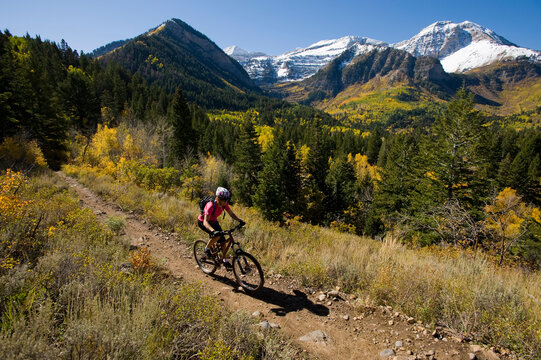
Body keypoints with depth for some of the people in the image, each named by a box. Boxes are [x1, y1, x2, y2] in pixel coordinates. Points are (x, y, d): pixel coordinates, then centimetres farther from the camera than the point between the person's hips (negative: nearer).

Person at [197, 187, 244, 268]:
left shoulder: (224, 204, -19)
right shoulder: (211, 205, -38)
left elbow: (232, 214, -10)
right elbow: (205, 222, -45)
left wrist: (240, 220, -27)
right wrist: (213, 231, -61)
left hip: (213, 221, 6)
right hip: (202, 222, -6)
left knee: (223, 241, -2)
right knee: (217, 235, -30)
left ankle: (224, 260, 18)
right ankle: (207, 248, -4)